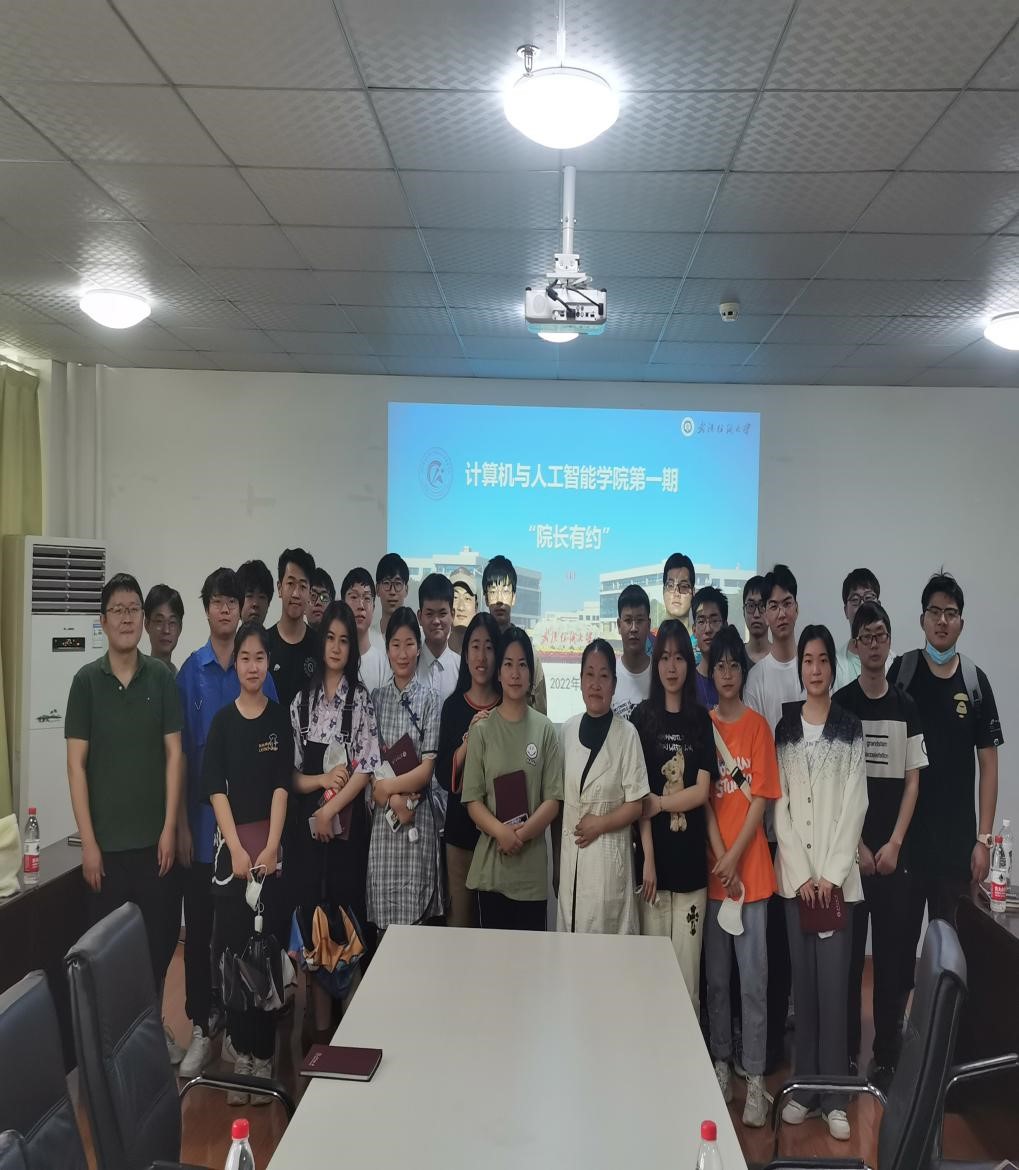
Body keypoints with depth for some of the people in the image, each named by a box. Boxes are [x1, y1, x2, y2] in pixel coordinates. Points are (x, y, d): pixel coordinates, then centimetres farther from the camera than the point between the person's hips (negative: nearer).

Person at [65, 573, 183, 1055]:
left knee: (161, 934, 7)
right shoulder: (86, 680, -3)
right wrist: (87, 841, -7)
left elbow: (173, 753, 1)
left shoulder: (161, 677, 0)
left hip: (154, 835, 1)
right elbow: (76, 764, -4)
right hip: (107, 839, -1)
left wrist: (169, 828, -4)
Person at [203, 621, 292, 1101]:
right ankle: (241, 1054, 11)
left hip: (271, 846, 0)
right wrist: (237, 850, -10)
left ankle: (263, 1056, 9)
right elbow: (215, 788, -1)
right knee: (233, 949, 0)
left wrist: (270, 847, -9)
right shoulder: (222, 720, 4)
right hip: (230, 845, 0)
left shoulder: (280, 718, 5)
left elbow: (281, 786, -1)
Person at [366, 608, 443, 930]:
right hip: (382, 816, 3)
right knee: (382, 909, 7)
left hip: (418, 817, -3)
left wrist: (387, 785, -7)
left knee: (413, 909, 1)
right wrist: (393, 800, -10)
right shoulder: (376, 698, 8)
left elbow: (427, 769, -5)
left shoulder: (429, 700, -2)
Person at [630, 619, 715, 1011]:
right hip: (653, 856, -1)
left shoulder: (701, 720, 7)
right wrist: (647, 858, -11)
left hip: (691, 858, 1)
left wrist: (659, 802, -11)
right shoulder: (642, 717, 2)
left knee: (688, 967, 6)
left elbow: (702, 791, 0)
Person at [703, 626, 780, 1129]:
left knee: (753, 978, 0)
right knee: (716, 976, 11)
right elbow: (703, 796, 1)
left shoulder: (758, 725, -1)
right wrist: (719, 861, -8)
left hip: (751, 869, -2)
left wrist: (734, 857, -11)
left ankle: (755, 1078, 9)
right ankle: (720, 1064, 24)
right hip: (712, 868, 2)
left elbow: (760, 800, -4)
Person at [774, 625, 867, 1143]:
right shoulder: (784, 728, 7)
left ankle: (834, 1094, 7)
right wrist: (802, 874, -5)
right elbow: (779, 805, 3)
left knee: (833, 982, -2)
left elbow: (854, 806, -2)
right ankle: (804, 1085, 16)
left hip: (838, 874, -1)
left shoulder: (851, 729, 4)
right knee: (802, 980, 6)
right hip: (794, 874, 1)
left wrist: (830, 874, -9)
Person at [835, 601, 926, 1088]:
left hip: (893, 851, 2)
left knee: (893, 952, 5)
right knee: (847, 951, 4)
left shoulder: (907, 707, 5)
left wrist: (894, 844, -5)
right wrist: (857, 845, -8)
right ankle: (845, 1051, 17)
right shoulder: (840, 704, -1)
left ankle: (887, 1055, 17)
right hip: (848, 850, -1)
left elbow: (912, 782, 5)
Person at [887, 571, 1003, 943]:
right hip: (905, 831, -1)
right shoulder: (901, 671, -2)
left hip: (958, 838, 1)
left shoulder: (975, 680, 1)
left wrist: (984, 837, -2)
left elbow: (988, 765, 3)